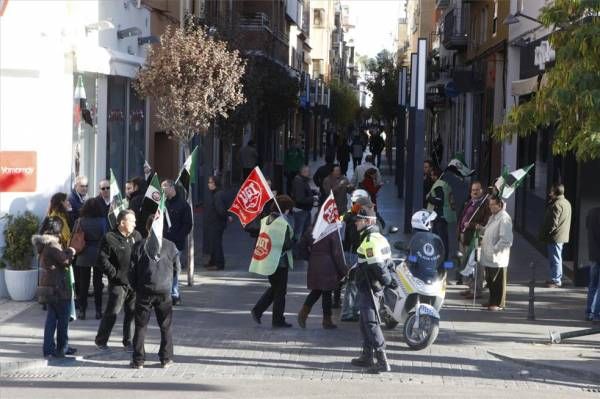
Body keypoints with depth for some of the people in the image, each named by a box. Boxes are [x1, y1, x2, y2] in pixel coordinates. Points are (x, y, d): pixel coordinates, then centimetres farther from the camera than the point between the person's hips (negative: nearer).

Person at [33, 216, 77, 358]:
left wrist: (66, 252, -2)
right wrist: (70, 252, -3)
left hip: (48, 286, 9)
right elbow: (65, 260, -20)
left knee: (51, 318, 13)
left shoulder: (43, 243, 10)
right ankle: (62, 348, 14)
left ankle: (49, 349, 14)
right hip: (58, 287, -9)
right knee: (63, 318, 5)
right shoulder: (52, 244, -20)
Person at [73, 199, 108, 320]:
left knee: (83, 283, 7)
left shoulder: (80, 221, -7)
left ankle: (82, 311, 8)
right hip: (99, 255, 0)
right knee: (98, 283, 8)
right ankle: (98, 310, 9)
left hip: (84, 256, 0)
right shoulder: (103, 221, -8)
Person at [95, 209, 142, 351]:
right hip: (118, 283, -5)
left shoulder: (137, 236, 9)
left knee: (132, 312, 9)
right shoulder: (110, 238, -8)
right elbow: (102, 260, -10)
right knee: (112, 312, -3)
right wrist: (114, 274, -12)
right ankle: (101, 341, 12)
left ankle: (128, 341, 21)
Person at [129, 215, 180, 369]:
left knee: (141, 326, 7)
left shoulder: (139, 246, -1)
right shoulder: (170, 246, -1)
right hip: (164, 292, 0)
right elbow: (177, 267, 9)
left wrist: (135, 287, 15)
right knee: (166, 326, 11)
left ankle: (138, 360, 7)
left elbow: (132, 270, 1)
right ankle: (166, 359, 12)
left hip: (144, 292, 0)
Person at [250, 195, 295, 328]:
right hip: (279, 262, -7)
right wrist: (294, 241, 0)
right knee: (280, 291, 6)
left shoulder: (265, 220, 4)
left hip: (266, 261, 7)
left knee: (274, 287, 22)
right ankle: (278, 320, 11)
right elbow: (286, 245, -21)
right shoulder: (283, 224, -18)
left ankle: (257, 310, 13)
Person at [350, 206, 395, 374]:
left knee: (371, 323, -9)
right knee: (365, 322, 18)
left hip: (368, 288, -10)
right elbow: (385, 263, 17)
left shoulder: (370, 241, -19)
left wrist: (387, 281, -12)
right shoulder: (379, 237, 13)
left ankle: (382, 361, -11)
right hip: (374, 286, 10)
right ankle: (367, 357, 26)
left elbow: (378, 266, -24)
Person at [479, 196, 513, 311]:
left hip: (497, 257, -9)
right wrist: (481, 229, 8)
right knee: (490, 280, 17)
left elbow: (506, 239, -23)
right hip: (489, 256, 9)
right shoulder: (493, 217, 15)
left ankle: (499, 304, 9)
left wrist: (495, 249, -19)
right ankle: (492, 301, 28)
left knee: (498, 282, 1)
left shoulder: (504, 218, -17)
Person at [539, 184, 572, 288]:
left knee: (555, 259, -5)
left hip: (555, 236, -10)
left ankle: (556, 281, -2)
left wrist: (545, 234, -12)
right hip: (562, 236, 10)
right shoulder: (567, 203, 13)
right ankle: (557, 278, 26)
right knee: (557, 259, 19)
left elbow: (553, 223, -23)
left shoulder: (557, 204, -20)